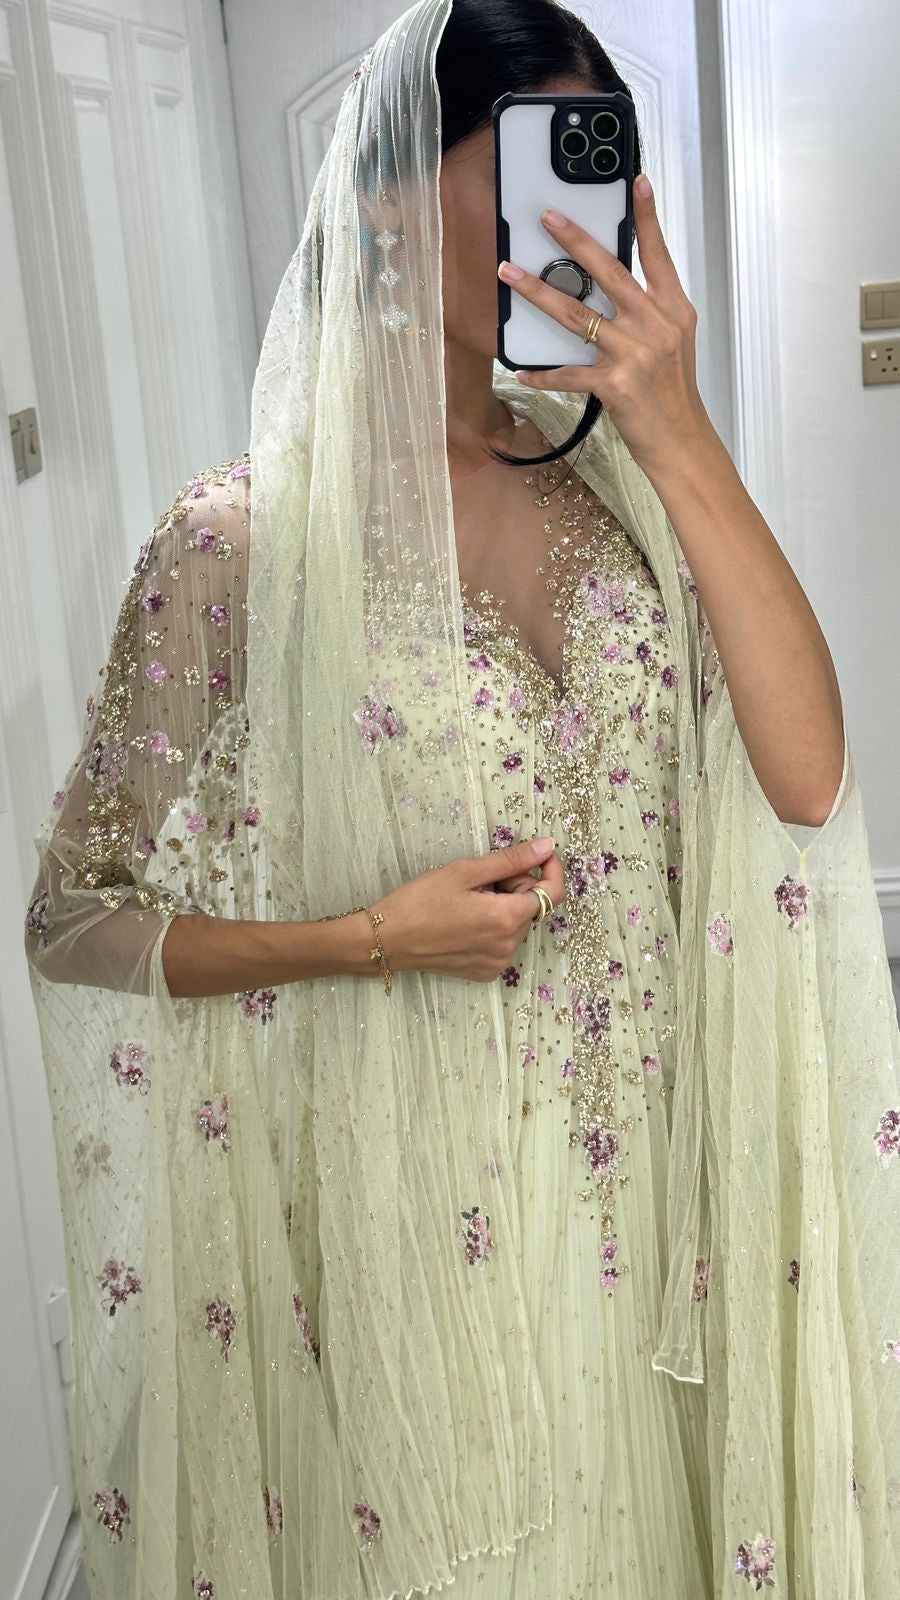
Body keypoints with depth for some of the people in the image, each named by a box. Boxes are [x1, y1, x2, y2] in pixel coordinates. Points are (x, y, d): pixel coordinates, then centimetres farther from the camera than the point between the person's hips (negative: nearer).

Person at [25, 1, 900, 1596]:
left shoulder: (611, 477, -1)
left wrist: (678, 433, -19)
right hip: (413, 1207, -4)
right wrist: (372, 939, -21)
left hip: (637, 1180, 4)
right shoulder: (249, 535, -13)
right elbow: (77, 920, -8)